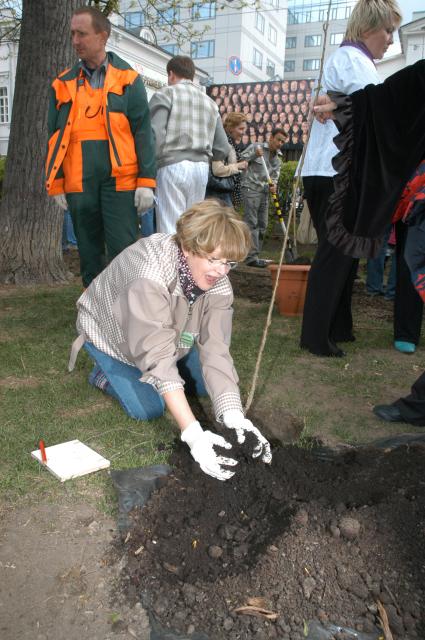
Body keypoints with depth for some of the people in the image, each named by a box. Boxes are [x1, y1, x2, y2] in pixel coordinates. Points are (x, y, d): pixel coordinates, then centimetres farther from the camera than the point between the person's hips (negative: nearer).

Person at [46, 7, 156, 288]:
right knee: (89, 253, 10)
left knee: (123, 252, -3)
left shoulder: (128, 79, 5)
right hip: (79, 184, 4)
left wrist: (146, 182, -8)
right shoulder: (63, 84, 13)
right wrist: (56, 185, 6)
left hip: (119, 180, -3)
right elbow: (55, 138, 14)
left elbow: (143, 132, 0)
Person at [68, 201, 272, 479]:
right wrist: (193, 434, -50)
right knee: (149, 408, -17)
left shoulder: (218, 283, -25)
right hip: (109, 332, -5)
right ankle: (108, 373, 11)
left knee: (206, 385, 3)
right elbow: (158, 358, -46)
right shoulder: (149, 275, -44)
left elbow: (216, 350, -31)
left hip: (167, 332, 6)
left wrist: (233, 415, -44)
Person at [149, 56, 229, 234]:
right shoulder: (210, 102, 21)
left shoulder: (165, 94, 3)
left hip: (172, 166, -6)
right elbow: (223, 149, 17)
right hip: (201, 168, 6)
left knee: (171, 230, -7)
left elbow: (155, 135, -12)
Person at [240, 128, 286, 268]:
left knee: (262, 225, 7)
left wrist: (273, 186, -7)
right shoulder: (255, 147, -1)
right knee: (252, 223, -13)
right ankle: (252, 257, -16)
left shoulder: (278, 159, 17)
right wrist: (254, 154, -19)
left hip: (264, 192, 7)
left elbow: (274, 177, 15)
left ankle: (254, 255, 15)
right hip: (250, 189, -7)